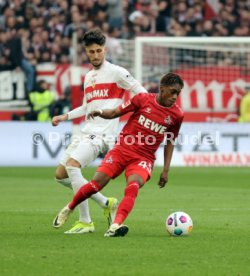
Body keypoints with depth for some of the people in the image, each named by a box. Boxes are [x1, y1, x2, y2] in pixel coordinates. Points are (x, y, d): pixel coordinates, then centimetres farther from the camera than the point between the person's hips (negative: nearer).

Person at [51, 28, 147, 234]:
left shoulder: (116, 72, -4)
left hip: (102, 134, -9)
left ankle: (85, 221, -18)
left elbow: (142, 95, -5)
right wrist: (65, 117, 24)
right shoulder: (88, 77, 20)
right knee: (61, 175, 5)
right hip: (87, 132, 9)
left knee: (72, 166, -26)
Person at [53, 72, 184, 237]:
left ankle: (115, 227, -42)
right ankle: (69, 209, 20)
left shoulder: (177, 115, -1)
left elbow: (170, 142, 11)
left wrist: (166, 170, 7)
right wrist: (100, 112, -19)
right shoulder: (143, 100, -5)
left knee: (133, 186, -30)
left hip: (144, 158, 0)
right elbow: (115, 113, 3)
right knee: (95, 185, -8)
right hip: (122, 150, 0)